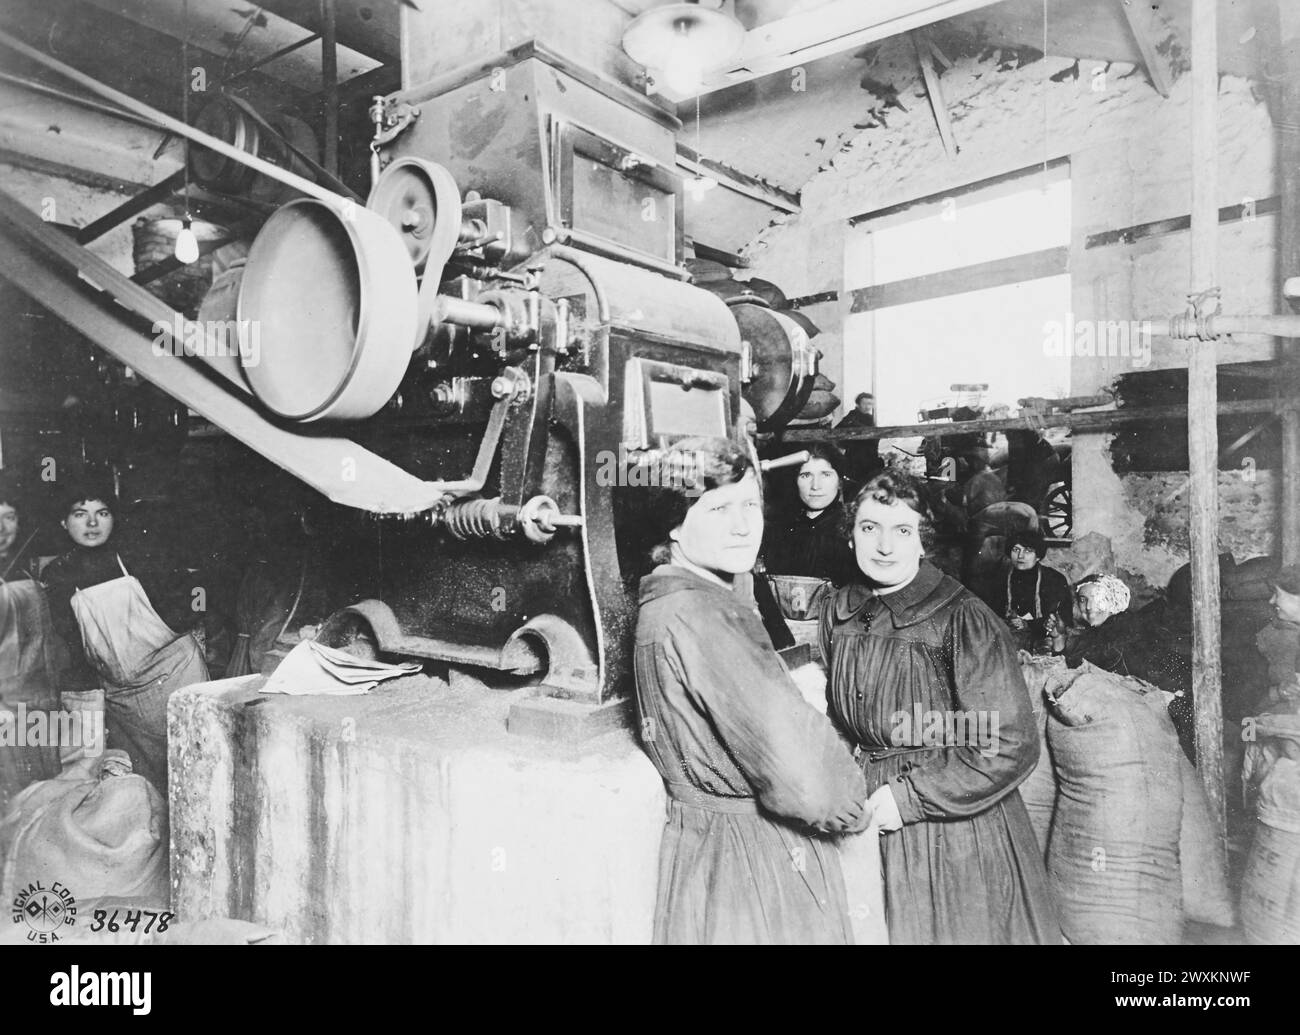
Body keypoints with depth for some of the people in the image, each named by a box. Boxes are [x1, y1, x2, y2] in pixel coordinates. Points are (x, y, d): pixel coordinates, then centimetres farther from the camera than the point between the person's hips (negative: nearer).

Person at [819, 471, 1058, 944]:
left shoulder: (963, 618, -17)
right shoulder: (839, 612, 1)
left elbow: (1011, 745, -18)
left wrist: (908, 797, -18)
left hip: (955, 825, -5)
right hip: (867, 821, 5)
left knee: (951, 928, 9)